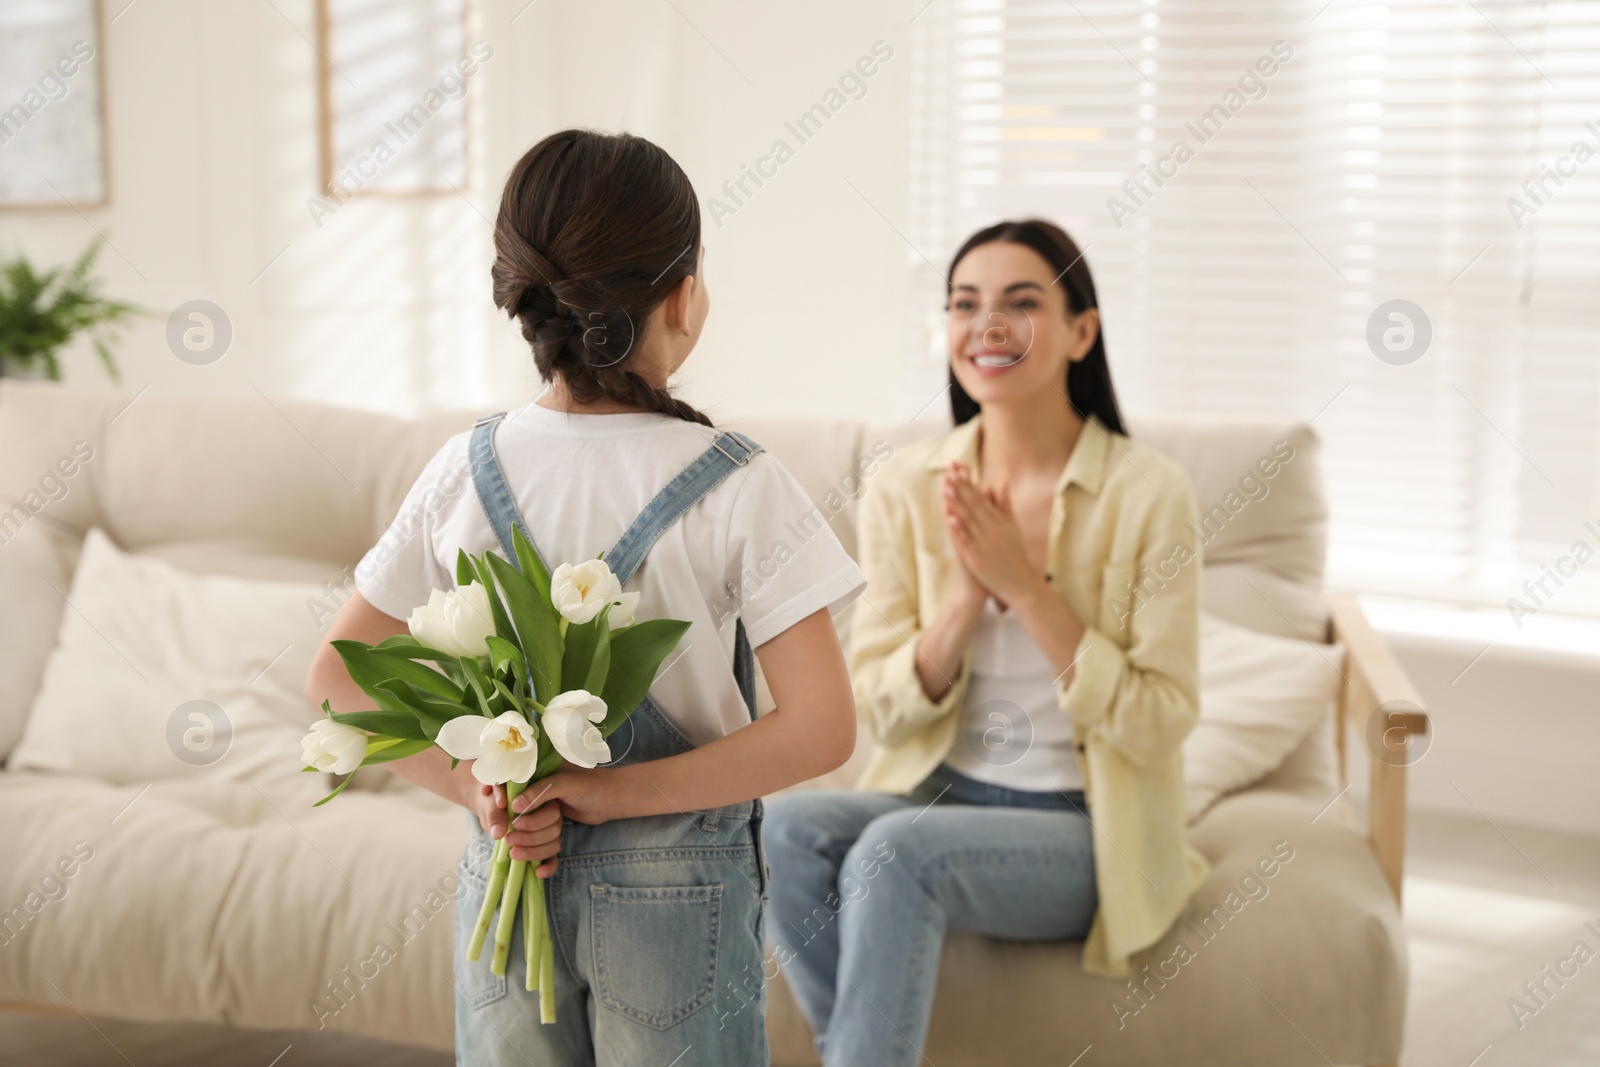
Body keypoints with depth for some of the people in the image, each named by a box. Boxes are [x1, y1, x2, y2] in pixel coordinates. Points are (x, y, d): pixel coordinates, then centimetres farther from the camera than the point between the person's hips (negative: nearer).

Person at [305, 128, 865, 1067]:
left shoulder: (463, 471, -5)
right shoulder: (737, 487, -16)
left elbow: (337, 681, -1)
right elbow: (821, 729, -20)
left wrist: (475, 788, -8)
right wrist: (617, 793, -16)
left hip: (505, 868, 3)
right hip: (677, 884, -3)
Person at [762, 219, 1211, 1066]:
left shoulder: (1148, 493, -10)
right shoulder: (905, 487, 0)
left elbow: (1157, 725, -11)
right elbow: (881, 711, 0)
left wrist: (1027, 586, -18)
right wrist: (967, 594, -16)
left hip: (1087, 831, -3)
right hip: (940, 796, 4)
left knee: (894, 849, -32)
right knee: (786, 828, -27)